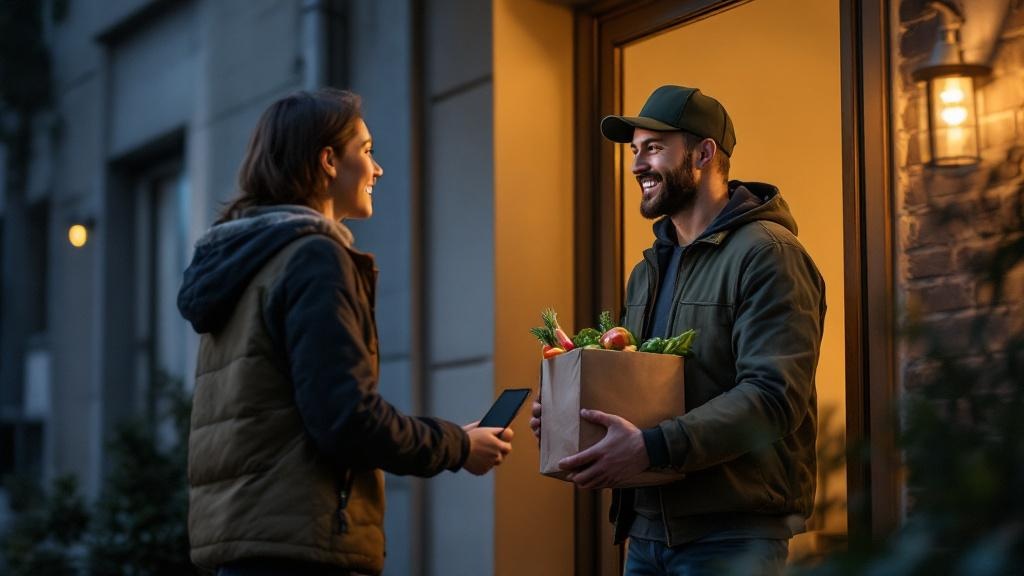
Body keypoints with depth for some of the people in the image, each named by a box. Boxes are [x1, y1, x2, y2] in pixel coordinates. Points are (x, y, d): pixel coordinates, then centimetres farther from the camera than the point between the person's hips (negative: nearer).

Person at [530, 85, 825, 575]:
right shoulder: (647, 272, 18)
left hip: (730, 534, -8)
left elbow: (773, 397, -21)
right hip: (646, 527, 8)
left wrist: (651, 447, -29)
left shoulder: (766, 254, -11)